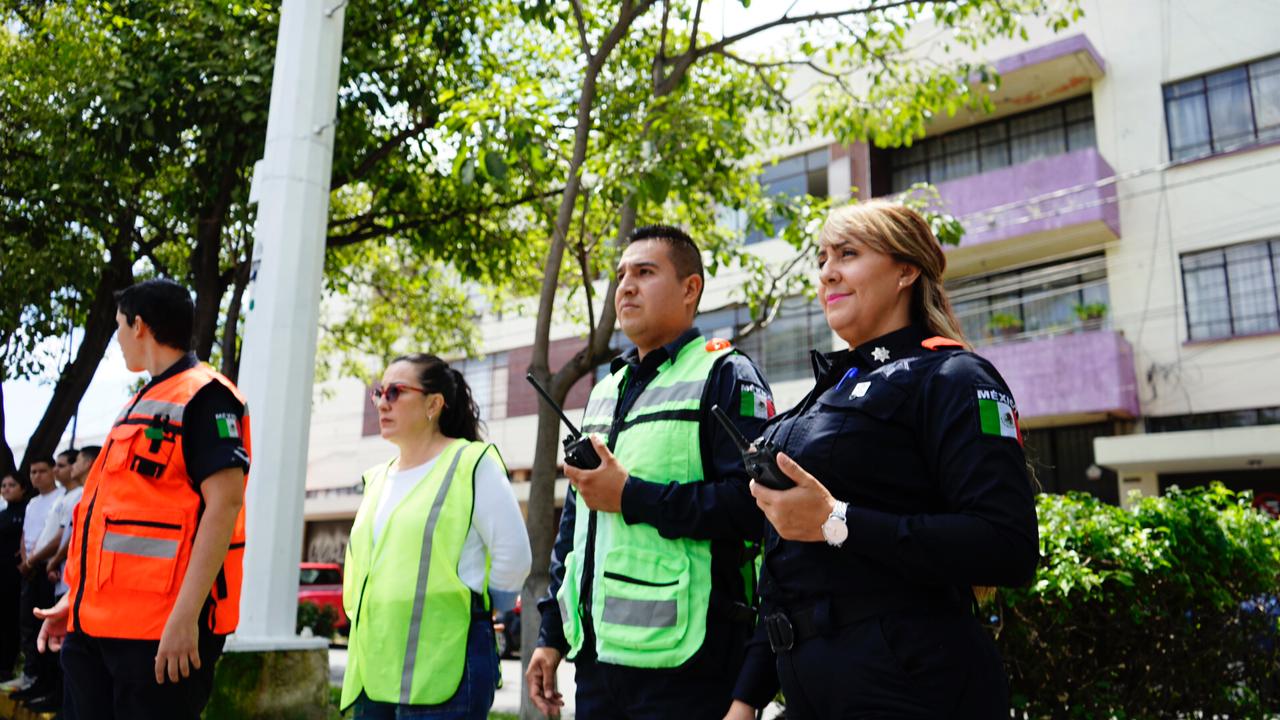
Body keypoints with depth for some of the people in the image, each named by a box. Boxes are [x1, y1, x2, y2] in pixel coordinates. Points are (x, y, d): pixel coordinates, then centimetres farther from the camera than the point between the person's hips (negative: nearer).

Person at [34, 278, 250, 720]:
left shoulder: (203, 397, -9)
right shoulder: (143, 405, 19)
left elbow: (224, 503, -19)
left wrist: (185, 617, -24)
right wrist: (77, 599, 20)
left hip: (163, 628, -9)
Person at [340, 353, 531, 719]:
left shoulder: (472, 464, -6)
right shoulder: (377, 479, 16)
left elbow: (513, 556, -9)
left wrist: (466, 607, -2)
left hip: (442, 665, -7)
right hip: (374, 666, 7)